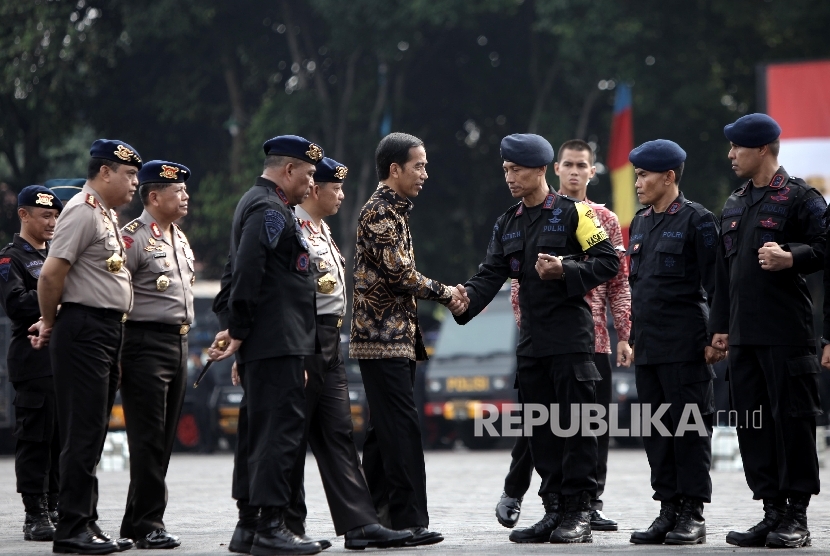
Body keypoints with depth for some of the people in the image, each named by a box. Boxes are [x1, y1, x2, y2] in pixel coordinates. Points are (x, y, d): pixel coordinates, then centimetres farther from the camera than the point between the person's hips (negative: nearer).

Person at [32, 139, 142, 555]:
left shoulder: (108, 215, 18)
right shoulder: (82, 211, -13)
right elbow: (51, 274, -18)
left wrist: (53, 323, 13)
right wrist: (49, 324, -5)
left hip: (108, 333, 10)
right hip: (85, 330, -10)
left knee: (93, 433, 12)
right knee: (83, 432, -9)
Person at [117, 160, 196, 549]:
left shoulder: (179, 239, 18)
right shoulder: (133, 237, -10)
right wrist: (115, 355, -17)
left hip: (178, 343, 9)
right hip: (145, 345, -9)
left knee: (164, 440, 10)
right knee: (148, 439, -7)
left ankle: (135, 523, 16)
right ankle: (148, 526, -4)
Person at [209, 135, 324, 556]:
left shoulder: (256, 203, 22)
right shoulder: (270, 210, -13)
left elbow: (239, 271, 23)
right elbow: (247, 272, -22)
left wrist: (233, 327, 17)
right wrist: (239, 330, -16)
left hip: (261, 346, 11)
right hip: (276, 343, -11)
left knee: (258, 429, 11)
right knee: (281, 426, -11)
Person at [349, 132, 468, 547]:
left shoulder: (393, 210, 19)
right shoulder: (379, 211, -12)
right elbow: (399, 272, -19)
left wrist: (441, 295, 5)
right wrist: (442, 293, -5)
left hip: (395, 337, 10)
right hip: (384, 337, -10)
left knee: (384, 431, 11)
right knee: (402, 430, -11)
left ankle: (374, 517, 15)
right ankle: (409, 521, -11)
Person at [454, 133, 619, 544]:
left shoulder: (573, 213, -3)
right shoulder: (507, 225, 14)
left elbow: (608, 262, -5)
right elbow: (491, 276, 5)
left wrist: (565, 270, -18)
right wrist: (463, 302, -14)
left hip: (571, 337, -6)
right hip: (531, 341, 6)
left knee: (575, 425, -5)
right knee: (541, 431, 7)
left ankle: (578, 513, -1)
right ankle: (554, 510, 13)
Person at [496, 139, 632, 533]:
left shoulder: (606, 220, 9)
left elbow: (618, 283, 8)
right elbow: (519, 278, 1)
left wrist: (624, 335, 2)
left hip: (594, 338, 2)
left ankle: (591, 503, 9)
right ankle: (513, 493, 18)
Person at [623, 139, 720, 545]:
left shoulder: (696, 220, -6)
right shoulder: (640, 223, 15)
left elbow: (714, 281, -8)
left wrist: (716, 337, -13)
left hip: (685, 344, -7)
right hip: (648, 344, 7)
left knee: (689, 427, -4)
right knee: (656, 431, 7)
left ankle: (693, 515, 0)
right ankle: (668, 511, 13)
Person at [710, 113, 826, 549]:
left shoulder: (799, 197, -3)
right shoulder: (734, 205, 19)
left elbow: (823, 247, -8)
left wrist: (791, 258, -24)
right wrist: (720, 325, 18)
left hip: (787, 333, -7)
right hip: (744, 334, 7)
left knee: (791, 418, -5)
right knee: (752, 422, 6)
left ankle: (797, 517, 1)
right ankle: (772, 512, 12)